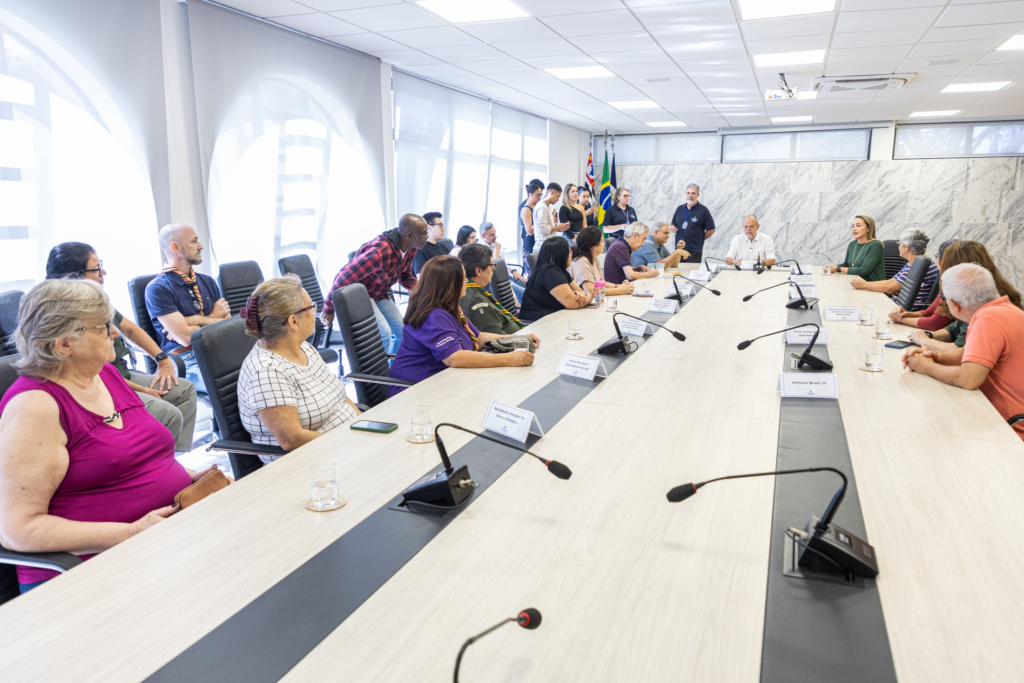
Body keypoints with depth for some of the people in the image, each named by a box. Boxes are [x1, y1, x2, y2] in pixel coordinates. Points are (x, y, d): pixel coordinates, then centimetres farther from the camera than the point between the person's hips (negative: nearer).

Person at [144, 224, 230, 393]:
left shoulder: (207, 282, 16)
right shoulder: (157, 289, -3)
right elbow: (185, 338, -12)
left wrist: (197, 320, -6)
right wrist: (213, 318, 3)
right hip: (185, 362, -6)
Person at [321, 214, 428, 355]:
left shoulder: (411, 249, -7)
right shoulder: (380, 251, -35)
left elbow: (405, 275, 11)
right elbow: (345, 276, -33)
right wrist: (329, 308, -28)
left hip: (381, 293, 8)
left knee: (402, 329, 3)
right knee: (383, 333, -23)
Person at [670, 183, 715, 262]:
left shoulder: (703, 210, -1)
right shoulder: (679, 208, 13)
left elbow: (711, 229, 0)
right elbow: (673, 225, 21)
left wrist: (699, 239, 2)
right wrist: (673, 228, -2)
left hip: (694, 251, -4)